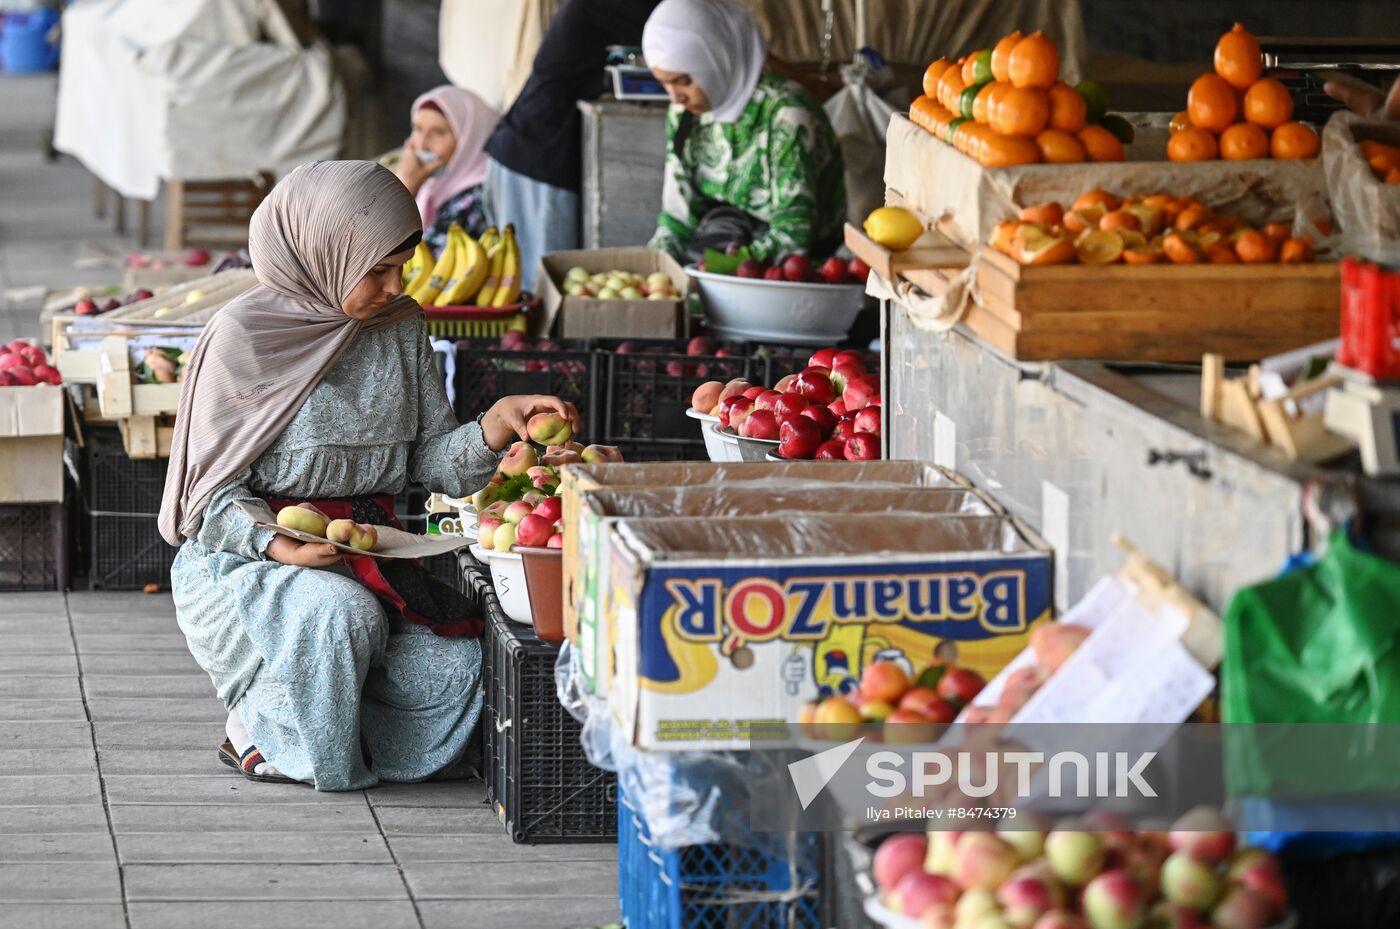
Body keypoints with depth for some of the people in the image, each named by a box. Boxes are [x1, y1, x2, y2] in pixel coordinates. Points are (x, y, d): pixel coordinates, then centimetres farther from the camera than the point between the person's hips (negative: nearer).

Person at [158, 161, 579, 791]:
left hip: (364, 562, 6)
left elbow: (436, 464, 6)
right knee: (340, 613, -37)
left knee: (455, 667, -19)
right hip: (242, 565, -6)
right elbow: (212, 493, -11)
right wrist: (278, 545, -29)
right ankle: (258, 733, -6)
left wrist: (497, 424, -14)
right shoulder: (247, 334, -10)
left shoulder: (400, 328, 8)